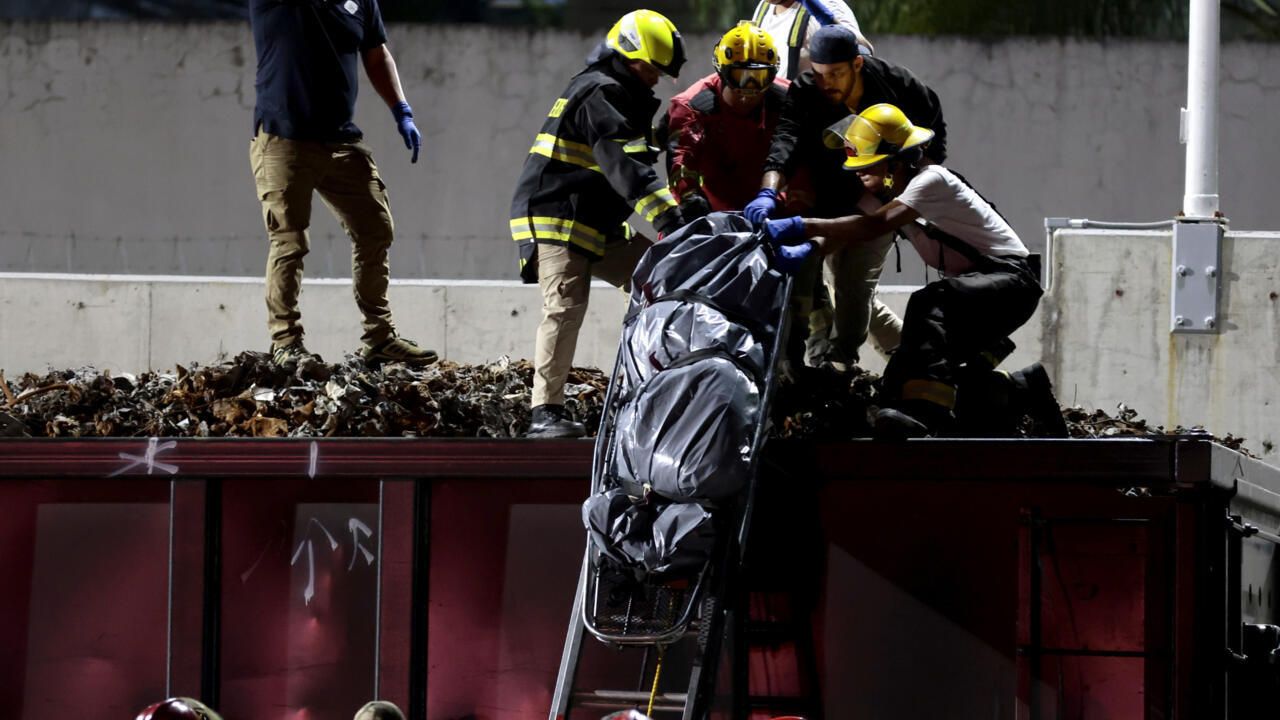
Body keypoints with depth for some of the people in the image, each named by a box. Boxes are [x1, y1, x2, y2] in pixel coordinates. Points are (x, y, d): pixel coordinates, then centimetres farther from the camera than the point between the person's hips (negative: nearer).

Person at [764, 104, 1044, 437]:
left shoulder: (931, 180, -23)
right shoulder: (886, 193, 4)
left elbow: (875, 226, -38)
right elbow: (846, 235, -8)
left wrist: (801, 226, -45)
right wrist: (806, 249, -31)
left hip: (1012, 277, -10)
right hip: (976, 283, 10)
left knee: (928, 303, -38)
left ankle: (923, 411, -52)